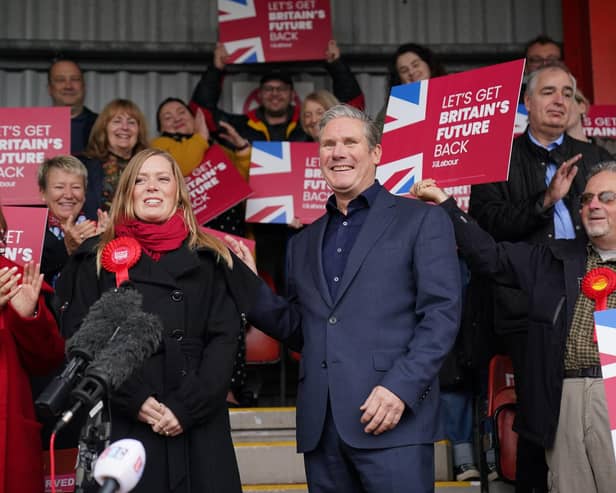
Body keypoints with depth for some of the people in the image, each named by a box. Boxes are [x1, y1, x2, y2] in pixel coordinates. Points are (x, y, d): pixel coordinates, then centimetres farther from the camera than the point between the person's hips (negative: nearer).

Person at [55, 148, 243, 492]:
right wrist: (134, 400, -11)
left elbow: (224, 339, 1)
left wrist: (187, 406, -11)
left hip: (199, 428, 1)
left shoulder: (209, 259, 8)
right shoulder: (96, 260, 8)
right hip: (122, 426, 0)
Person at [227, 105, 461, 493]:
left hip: (394, 419, -5)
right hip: (320, 427, 5)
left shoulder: (421, 221, 4)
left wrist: (401, 388, -16)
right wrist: (247, 282, 8)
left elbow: (442, 314, -5)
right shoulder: (304, 242, 20)